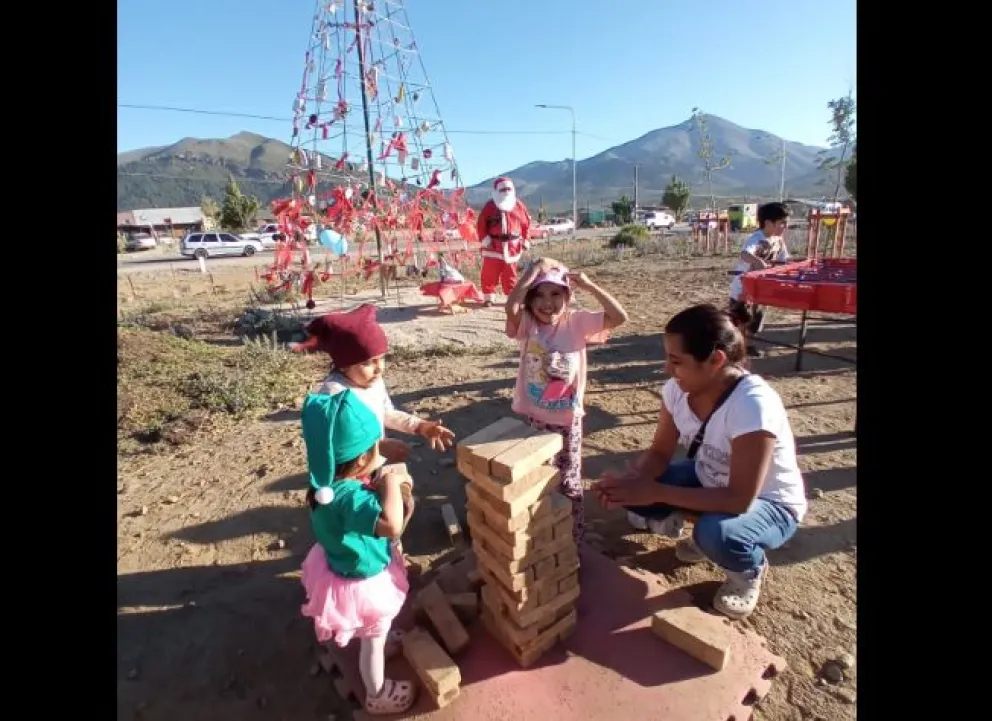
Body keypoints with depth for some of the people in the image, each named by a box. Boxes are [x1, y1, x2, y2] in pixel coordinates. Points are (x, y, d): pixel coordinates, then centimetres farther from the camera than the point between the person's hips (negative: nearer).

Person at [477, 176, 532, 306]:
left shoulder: (519, 205, 5)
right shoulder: (490, 206, -1)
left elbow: (526, 223, 9)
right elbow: (482, 224, -3)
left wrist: (526, 240, 5)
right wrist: (485, 239, -13)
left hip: (512, 245, 2)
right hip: (493, 245, -1)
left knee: (510, 273, 9)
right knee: (489, 273, -1)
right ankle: (488, 297, 8)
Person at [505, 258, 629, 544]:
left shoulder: (578, 321, -6)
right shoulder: (526, 324, -7)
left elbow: (619, 317, -17)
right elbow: (510, 306, -28)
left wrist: (590, 286, -17)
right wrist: (535, 268, -26)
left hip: (567, 419, -1)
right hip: (530, 418, 1)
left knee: (569, 484, 13)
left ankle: (574, 539, 32)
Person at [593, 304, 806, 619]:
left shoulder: (754, 405, -36)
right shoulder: (678, 388, -17)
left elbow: (740, 498, -34)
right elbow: (659, 453, -7)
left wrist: (656, 492, -36)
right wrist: (627, 480, -28)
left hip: (768, 504, -5)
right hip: (709, 481, 5)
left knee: (716, 533, -36)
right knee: (631, 490, -14)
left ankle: (751, 570, 1)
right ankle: (689, 528, 12)